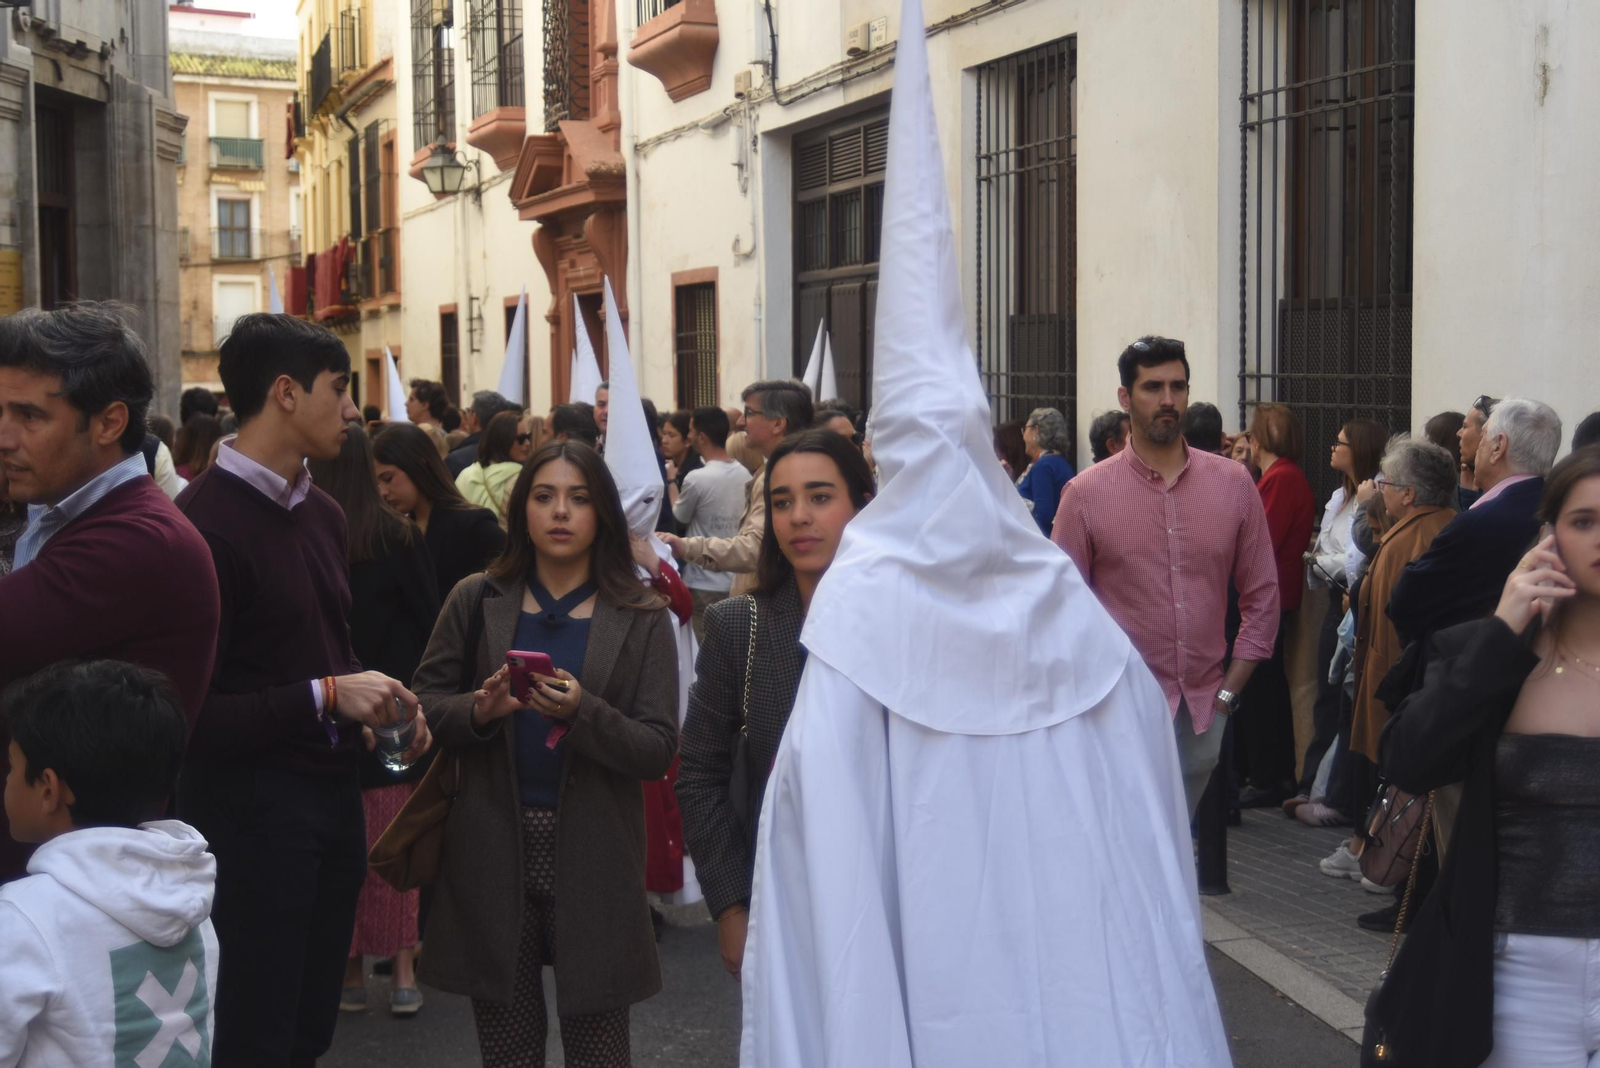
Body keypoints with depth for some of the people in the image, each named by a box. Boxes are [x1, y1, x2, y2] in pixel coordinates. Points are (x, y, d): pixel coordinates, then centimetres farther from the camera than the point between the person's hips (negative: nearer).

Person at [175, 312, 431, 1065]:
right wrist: (324, 698, -19)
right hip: (249, 804, -8)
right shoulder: (205, 523, -17)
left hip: (333, 789, 8)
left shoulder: (322, 514, 12)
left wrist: (373, 702, 3)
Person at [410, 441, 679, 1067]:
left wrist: (583, 712, -21)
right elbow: (424, 701, 5)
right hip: (493, 852, 1)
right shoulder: (477, 601, 5)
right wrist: (479, 710, -15)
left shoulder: (641, 618, 1)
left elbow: (658, 751, -5)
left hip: (592, 857, -1)